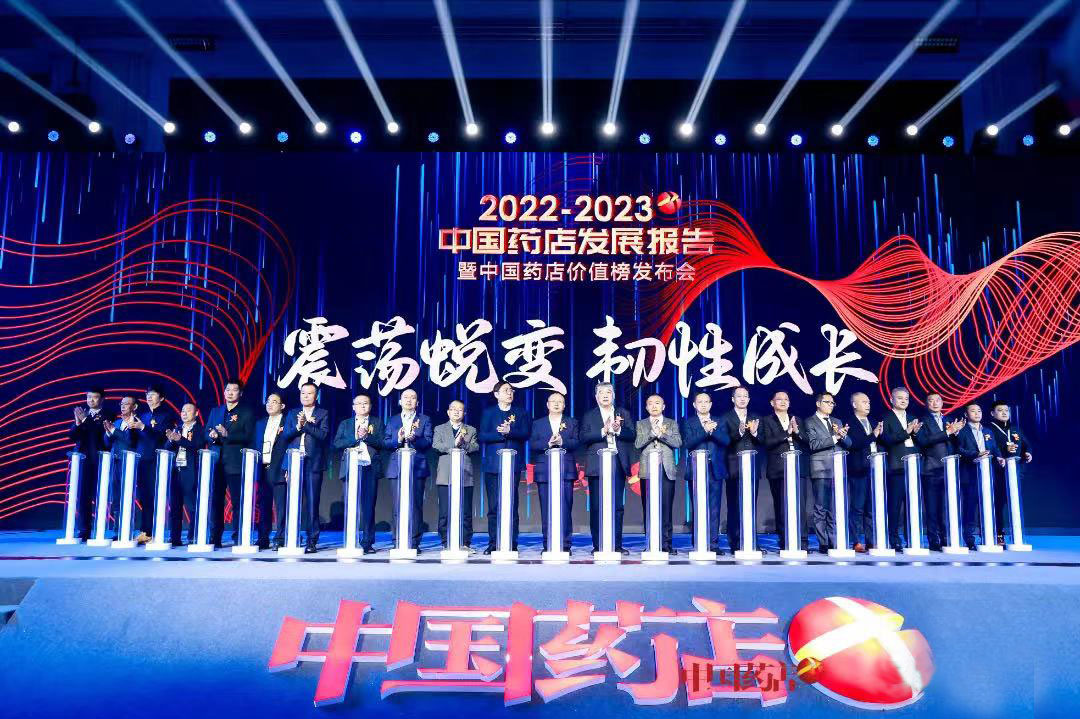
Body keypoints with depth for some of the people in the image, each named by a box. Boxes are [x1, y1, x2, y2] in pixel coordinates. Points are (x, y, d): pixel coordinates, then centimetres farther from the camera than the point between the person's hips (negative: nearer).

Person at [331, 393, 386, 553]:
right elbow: (337, 444, 3)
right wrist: (356, 438, -7)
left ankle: (368, 542, 1)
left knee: (369, 505, -3)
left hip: (370, 468, -1)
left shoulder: (377, 423, 14)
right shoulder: (345, 424, 17)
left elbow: (382, 443, 1)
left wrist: (366, 436, -11)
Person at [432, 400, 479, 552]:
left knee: (466, 512, 0)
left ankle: (465, 543, 7)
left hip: (465, 476, 1)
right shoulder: (439, 429, 15)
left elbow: (475, 448, 4)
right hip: (445, 476, -1)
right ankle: (446, 544, 5)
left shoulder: (471, 430, 17)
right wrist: (454, 444, -12)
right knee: (445, 512, -2)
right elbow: (436, 446, -2)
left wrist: (463, 443, -12)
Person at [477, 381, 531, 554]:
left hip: (513, 464, 0)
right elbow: (481, 436, 1)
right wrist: (500, 434, -11)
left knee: (512, 506, -1)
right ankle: (493, 543, 7)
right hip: (493, 465, 0)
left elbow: (525, 434, -1)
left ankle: (512, 544, 4)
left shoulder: (520, 413, 12)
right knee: (493, 506, 1)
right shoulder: (488, 413, 11)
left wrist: (509, 431, -16)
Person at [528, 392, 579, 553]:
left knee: (565, 508, -4)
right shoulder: (538, 424, 14)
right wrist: (548, 443, -15)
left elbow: (576, 443, -1)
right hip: (544, 472, 1)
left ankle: (565, 544, 1)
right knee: (546, 510, 1)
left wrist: (562, 441, -17)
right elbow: (532, 445, 0)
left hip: (566, 471, -1)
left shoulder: (572, 423, 13)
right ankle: (548, 545, 7)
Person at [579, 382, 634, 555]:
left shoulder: (623, 414, 14)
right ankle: (597, 545, 5)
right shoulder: (589, 416, 9)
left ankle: (617, 545, 8)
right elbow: (583, 437, -5)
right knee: (596, 506, -1)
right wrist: (603, 431, -15)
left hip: (618, 464, 1)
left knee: (617, 506, 2)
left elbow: (631, 435, 3)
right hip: (597, 465, -1)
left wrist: (618, 430, -14)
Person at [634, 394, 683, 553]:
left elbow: (678, 443, 1)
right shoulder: (641, 424, 14)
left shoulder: (672, 423, 14)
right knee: (648, 508, -2)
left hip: (667, 470, 0)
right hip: (647, 470, 0)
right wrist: (652, 433, -11)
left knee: (666, 507, -3)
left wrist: (662, 434, -11)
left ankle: (666, 542, 2)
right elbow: (637, 444, 0)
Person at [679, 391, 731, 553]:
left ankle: (713, 543, 5)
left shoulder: (720, 422, 14)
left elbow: (726, 441, -1)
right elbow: (688, 443, -8)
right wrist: (705, 430, -15)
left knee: (714, 508, 1)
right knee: (698, 509, -2)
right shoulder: (688, 423, 8)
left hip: (715, 470, 2)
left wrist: (712, 430, -15)